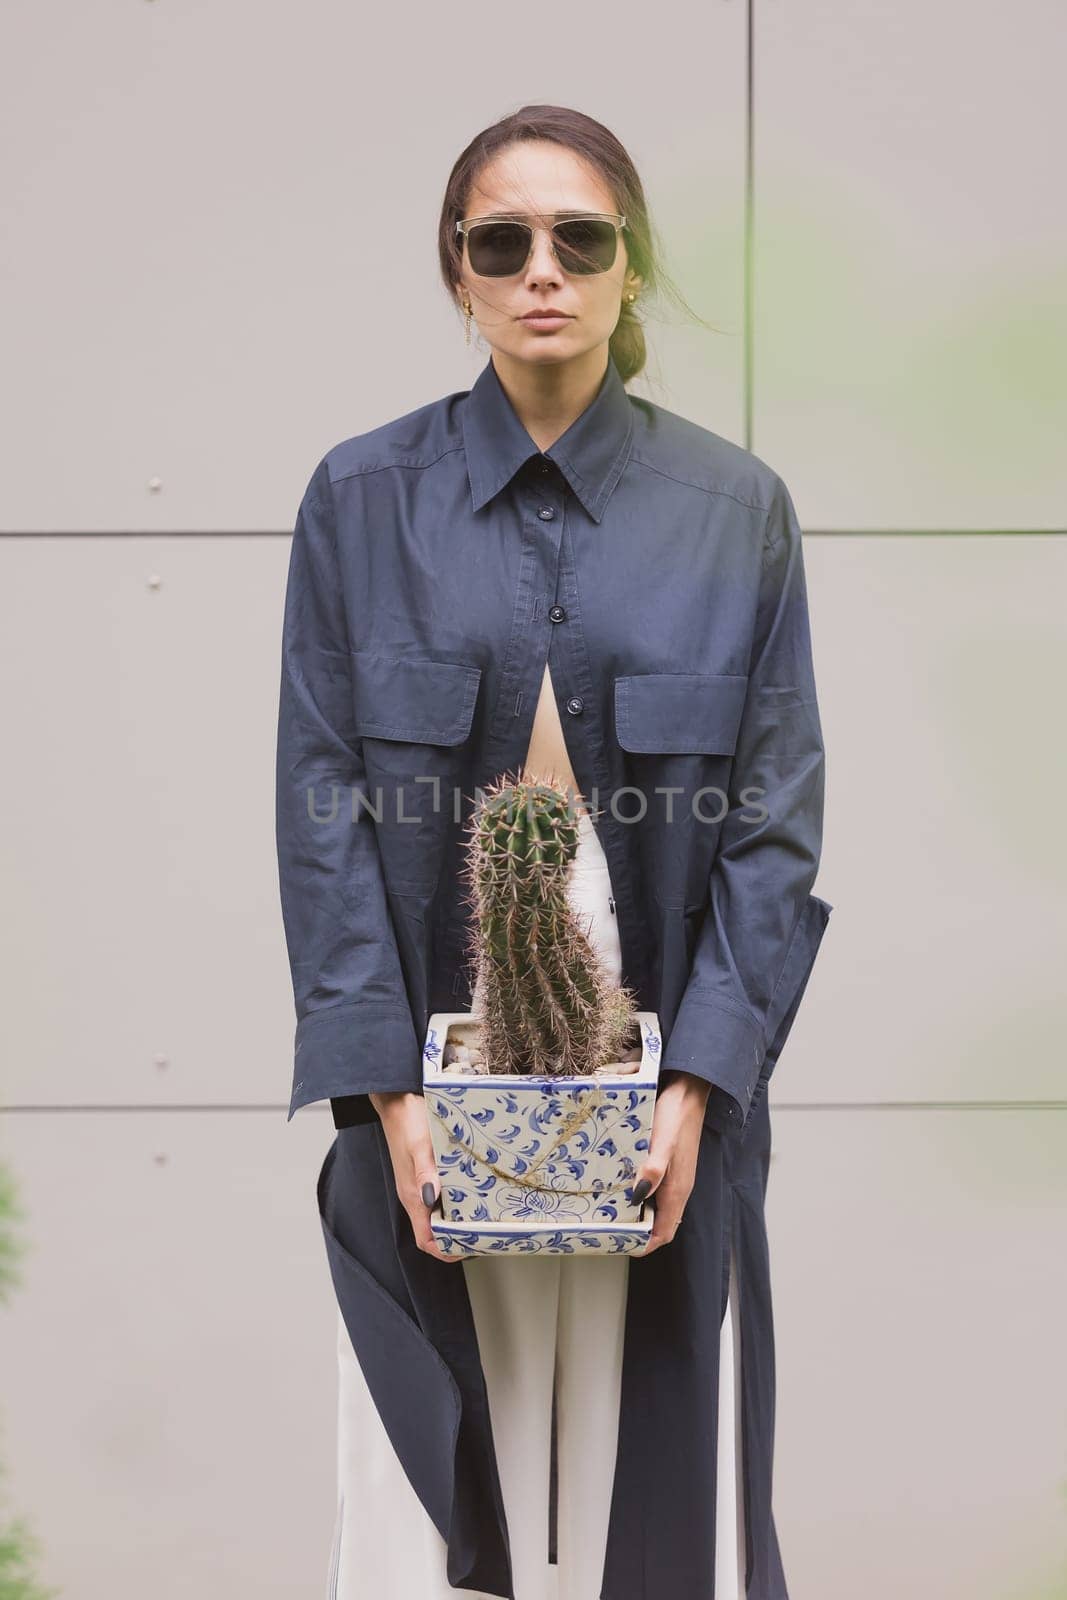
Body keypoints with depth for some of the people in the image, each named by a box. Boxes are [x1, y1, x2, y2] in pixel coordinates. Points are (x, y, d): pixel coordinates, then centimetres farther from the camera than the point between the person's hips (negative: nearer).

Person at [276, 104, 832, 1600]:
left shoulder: (734, 508, 3)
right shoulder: (363, 499, 3)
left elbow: (777, 815, 1)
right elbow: (323, 806, 0)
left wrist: (696, 1086, -9)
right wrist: (391, 1094, -9)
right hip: (430, 1088, 0)